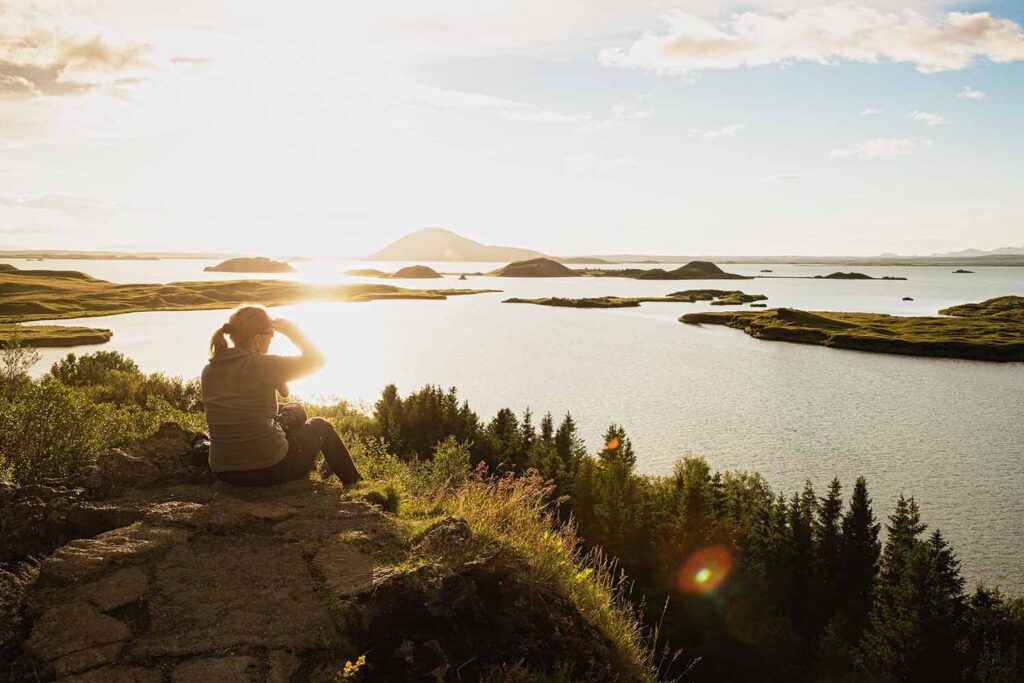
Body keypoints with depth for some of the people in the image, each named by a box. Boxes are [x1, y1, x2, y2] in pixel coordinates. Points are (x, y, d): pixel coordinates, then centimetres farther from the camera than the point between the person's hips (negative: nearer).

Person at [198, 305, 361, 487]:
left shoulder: (208, 371, 1)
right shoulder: (261, 365, -18)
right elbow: (316, 359, -8)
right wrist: (291, 329, 3)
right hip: (269, 470, -6)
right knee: (321, 426, 22)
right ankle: (354, 484, 35)